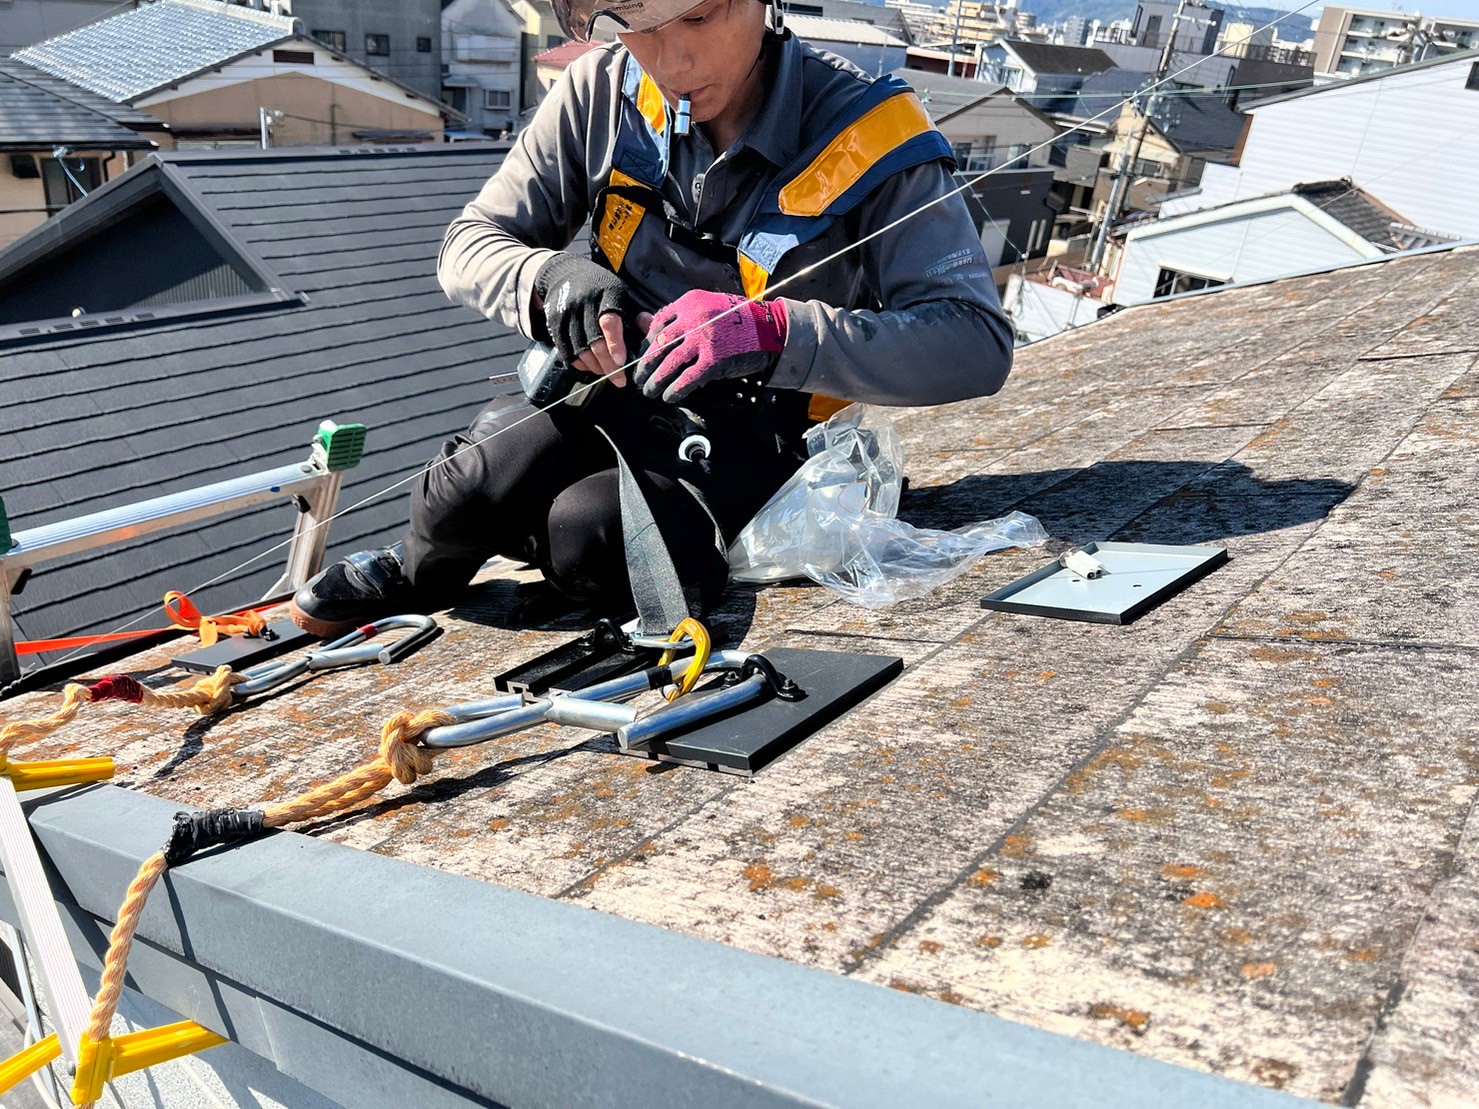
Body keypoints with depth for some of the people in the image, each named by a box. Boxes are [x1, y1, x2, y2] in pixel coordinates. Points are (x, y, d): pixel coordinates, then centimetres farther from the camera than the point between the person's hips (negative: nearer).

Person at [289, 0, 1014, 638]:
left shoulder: (869, 138, -17)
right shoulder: (602, 92, -6)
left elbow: (978, 344, -24)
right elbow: (468, 249, 0)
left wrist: (776, 331, -38)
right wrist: (549, 276, -25)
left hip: (751, 437, -2)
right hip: (608, 393, 3)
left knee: (592, 540, -32)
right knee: (472, 492, -28)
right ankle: (420, 569, 10)